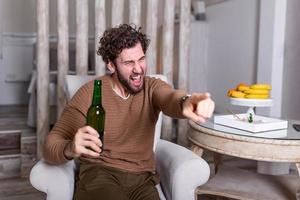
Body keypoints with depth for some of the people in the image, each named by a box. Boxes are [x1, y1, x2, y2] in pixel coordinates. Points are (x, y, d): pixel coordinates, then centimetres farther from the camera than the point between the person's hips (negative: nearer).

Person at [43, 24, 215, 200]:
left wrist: (186, 102, -49)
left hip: (142, 179, 3)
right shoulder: (89, 93, -7)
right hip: (98, 174, -3)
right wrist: (70, 149, -34)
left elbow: (170, 98, -24)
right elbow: (50, 146, -9)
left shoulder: (152, 87, 0)